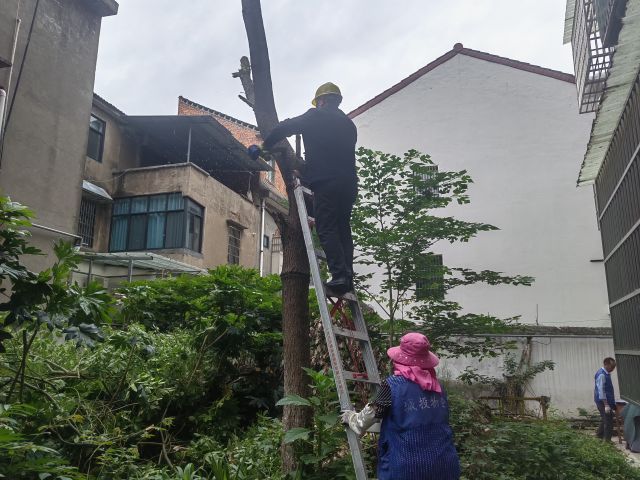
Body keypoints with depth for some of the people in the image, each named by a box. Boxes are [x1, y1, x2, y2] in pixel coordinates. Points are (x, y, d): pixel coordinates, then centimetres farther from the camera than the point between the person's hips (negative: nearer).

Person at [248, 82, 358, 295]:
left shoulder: (316, 116, 6)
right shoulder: (349, 124, 23)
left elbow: (284, 128, 2)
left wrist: (265, 147, 17)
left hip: (325, 182, -6)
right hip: (349, 183, 6)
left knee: (326, 229, -7)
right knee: (343, 230, 8)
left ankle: (339, 275, -17)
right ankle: (348, 278, 2)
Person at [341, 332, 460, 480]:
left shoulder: (393, 385, -13)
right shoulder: (437, 386, 3)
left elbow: (362, 424, -8)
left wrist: (349, 416, 13)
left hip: (406, 468, -4)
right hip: (444, 464, 5)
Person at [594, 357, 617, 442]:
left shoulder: (606, 374, 9)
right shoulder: (601, 375, -21)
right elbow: (601, 391, -23)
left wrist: (611, 403, 22)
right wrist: (606, 405, -24)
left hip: (607, 401, 10)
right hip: (603, 402, -10)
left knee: (605, 419, 20)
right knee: (608, 421, -4)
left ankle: (599, 434, 33)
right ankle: (607, 440, 4)